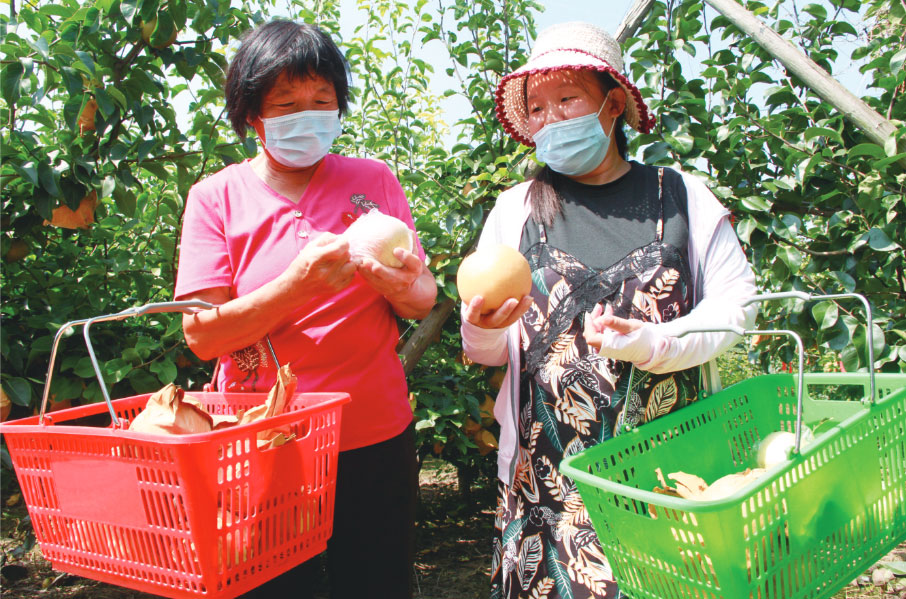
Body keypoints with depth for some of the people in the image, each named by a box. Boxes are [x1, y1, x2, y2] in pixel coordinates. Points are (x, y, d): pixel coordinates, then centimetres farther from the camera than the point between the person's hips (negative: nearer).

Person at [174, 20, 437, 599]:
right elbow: (202, 333, -10)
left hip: (376, 438, 2)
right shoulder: (217, 197, -3)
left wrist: (396, 281, -22)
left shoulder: (373, 181, 2)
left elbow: (424, 301, 1)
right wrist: (299, 284, -25)